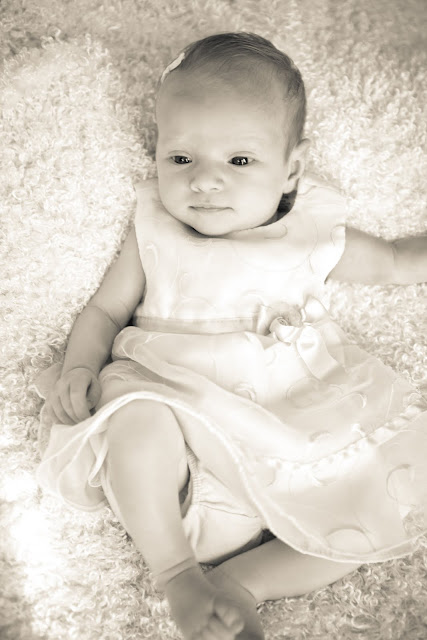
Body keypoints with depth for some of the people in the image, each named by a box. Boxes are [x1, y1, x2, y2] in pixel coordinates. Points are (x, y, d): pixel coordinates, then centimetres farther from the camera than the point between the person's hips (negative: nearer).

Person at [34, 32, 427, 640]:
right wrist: (80, 367, -7)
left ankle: (244, 578, -10)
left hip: (300, 420, 2)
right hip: (178, 406, -1)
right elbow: (106, 308, 11)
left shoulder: (317, 239, 5)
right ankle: (177, 574, -14)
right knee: (137, 423, -34)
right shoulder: (154, 235, 4)